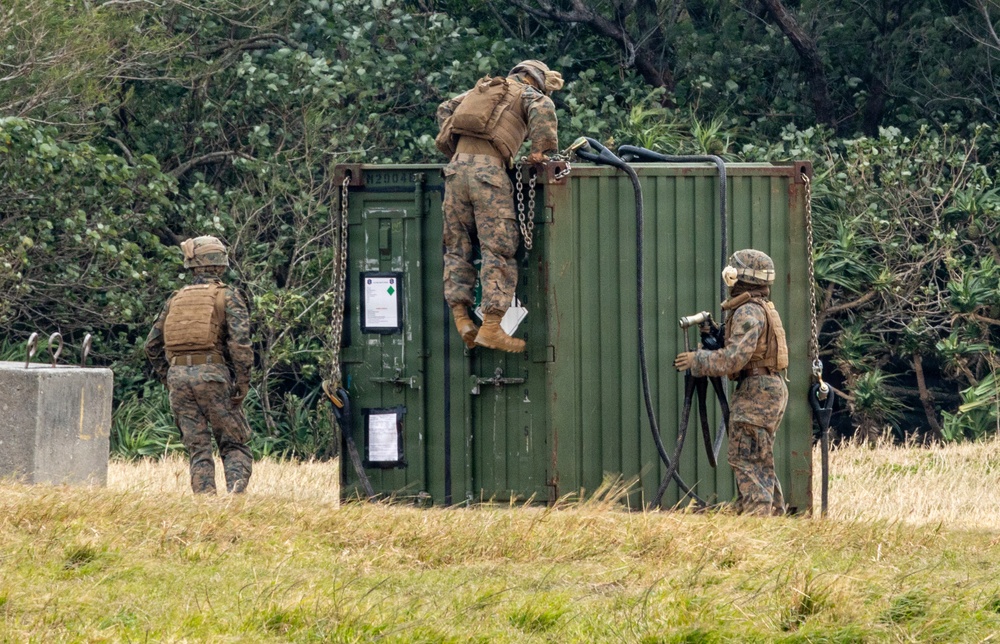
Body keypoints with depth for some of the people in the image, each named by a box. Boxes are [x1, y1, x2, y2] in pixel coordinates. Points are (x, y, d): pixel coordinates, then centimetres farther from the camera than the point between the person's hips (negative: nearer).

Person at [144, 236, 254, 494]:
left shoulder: (177, 299, 15)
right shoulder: (227, 297, 1)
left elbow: (152, 345, 18)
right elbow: (239, 342, -11)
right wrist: (242, 385, -7)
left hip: (178, 376, 3)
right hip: (213, 374, -3)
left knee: (198, 450, 8)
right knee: (234, 445, 4)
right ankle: (236, 495, -17)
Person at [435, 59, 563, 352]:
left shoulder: (484, 88, 29)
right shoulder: (530, 95, 13)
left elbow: (445, 110, 26)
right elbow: (543, 109, -10)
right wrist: (543, 151, -2)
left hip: (458, 165, 5)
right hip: (488, 169, -5)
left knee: (457, 246, 12)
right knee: (499, 250, -4)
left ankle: (461, 319, 6)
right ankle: (491, 327, -11)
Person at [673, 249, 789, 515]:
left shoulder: (749, 312, -15)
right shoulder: (764, 308, 17)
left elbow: (735, 358, -23)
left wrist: (697, 361, -12)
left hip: (755, 393, -10)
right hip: (769, 390, 10)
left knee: (747, 459, -10)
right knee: (761, 461, 14)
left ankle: (757, 514, -15)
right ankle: (775, 515, 16)